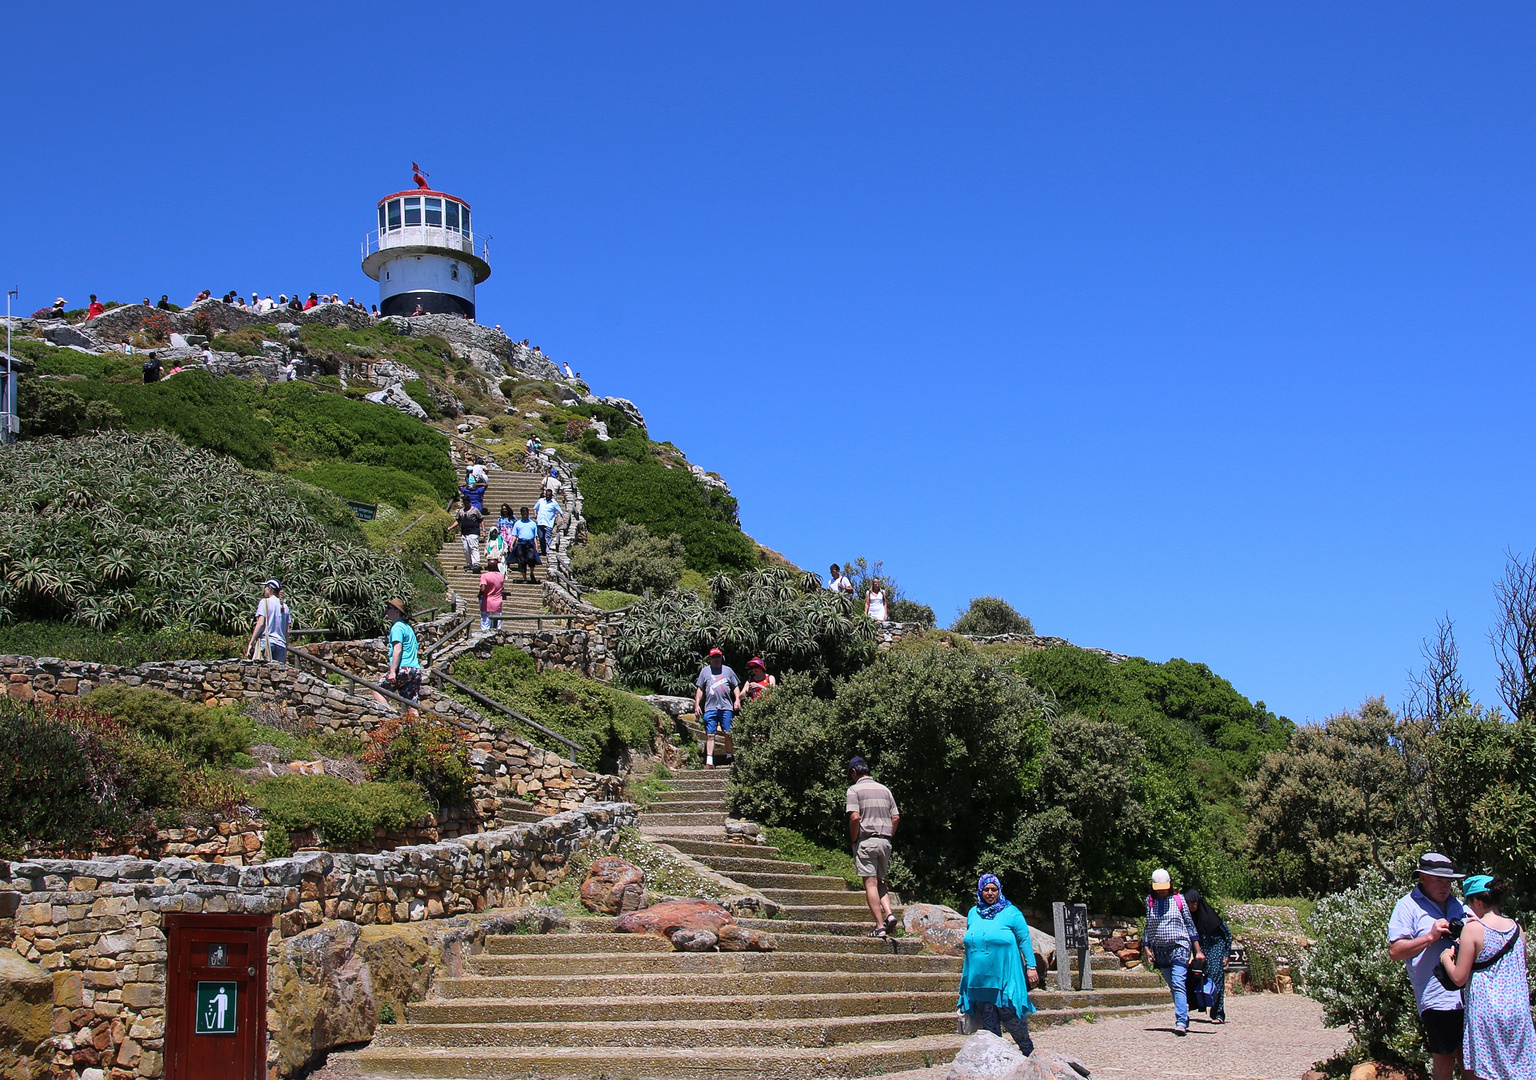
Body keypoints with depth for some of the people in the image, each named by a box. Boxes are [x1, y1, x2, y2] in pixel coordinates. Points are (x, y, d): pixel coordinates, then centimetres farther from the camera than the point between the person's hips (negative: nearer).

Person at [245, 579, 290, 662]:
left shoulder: (264, 602, 2)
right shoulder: (285, 607, 17)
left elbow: (261, 624, -7)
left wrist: (251, 643, -5)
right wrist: (286, 651, 19)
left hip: (267, 642, -5)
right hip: (281, 644, 5)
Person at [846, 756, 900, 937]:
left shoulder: (855, 789, -4)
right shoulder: (884, 789, 13)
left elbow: (855, 817, -16)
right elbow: (896, 817, 10)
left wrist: (854, 840, -5)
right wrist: (888, 836, 16)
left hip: (866, 840, -6)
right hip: (885, 842, 6)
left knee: (870, 883, -4)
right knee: (880, 882, 17)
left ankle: (880, 926, -8)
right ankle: (889, 914, -3)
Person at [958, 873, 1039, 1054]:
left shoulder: (1011, 913, -1)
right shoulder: (973, 913, 12)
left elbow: (1025, 941, 0)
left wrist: (1031, 967, -6)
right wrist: (966, 970, 24)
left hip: (1004, 977, -4)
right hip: (979, 977, 5)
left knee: (1010, 1015, -5)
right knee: (987, 1019, 6)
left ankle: (1029, 1051, 13)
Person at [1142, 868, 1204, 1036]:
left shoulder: (1178, 900, 4)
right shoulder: (1150, 902, 9)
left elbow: (1190, 924, 7)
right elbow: (1148, 927, 14)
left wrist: (1198, 951, 6)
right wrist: (1147, 949, 4)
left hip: (1179, 947, -3)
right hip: (1160, 951, 3)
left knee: (1178, 984, -16)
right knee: (1173, 988, 8)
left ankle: (1181, 1022, -23)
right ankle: (1184, 1020, 17)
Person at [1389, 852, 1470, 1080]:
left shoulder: (1457, 905, 17)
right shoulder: (1409, 906, -1)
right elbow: (1395, 952, -9)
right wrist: (1431, 936, -18)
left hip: (1468, 994, 6)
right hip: (1437, 998, -5)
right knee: (1444, 1056, 1)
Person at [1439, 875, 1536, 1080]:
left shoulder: (1473, 929, -12)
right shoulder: (1516, 928, 5)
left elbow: (1459, 978, -12)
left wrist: (1446, 958, 7)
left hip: (1486, 1014, -6)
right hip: (1519, 1014, 6)